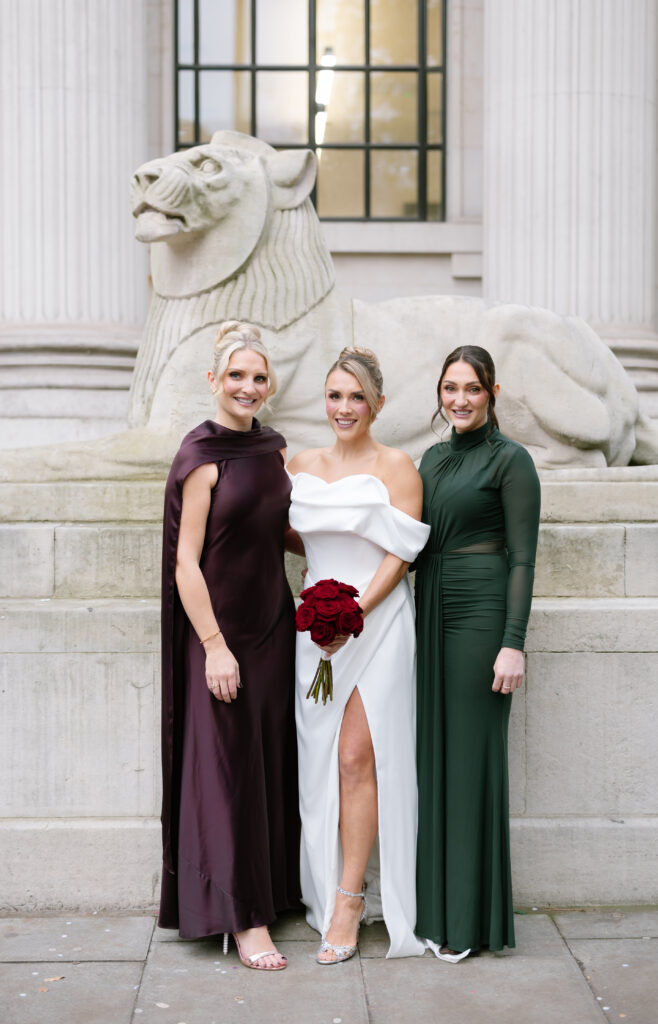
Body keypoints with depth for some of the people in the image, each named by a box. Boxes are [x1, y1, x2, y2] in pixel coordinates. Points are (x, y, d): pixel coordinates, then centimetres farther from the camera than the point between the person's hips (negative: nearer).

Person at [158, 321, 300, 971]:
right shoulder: (202, 456, -12)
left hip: (273, 622, 7)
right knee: (229, 766, -1)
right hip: (221, 629, -6)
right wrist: (214, 645, -18)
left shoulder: (273, 449, 8)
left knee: (272, 760, 12)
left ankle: (274, 890, 26)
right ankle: (244, 918, 8)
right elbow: (186, 562, -14)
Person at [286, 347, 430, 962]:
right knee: (321, 759, 6)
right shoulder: (301, 466, 11)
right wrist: (320, 569, 4)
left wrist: (355, 611, -17)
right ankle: (327, 887, 18)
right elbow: (287, 533, 22)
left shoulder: (396, 468, -3)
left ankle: (349, 899, 1)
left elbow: (400, 556, -8)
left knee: (356, 756, -7)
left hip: (378, 621, -5)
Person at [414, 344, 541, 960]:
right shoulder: (433, 459, 15)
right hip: (431, 610, 7)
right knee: (434, 752, 10)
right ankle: (436, 905, 21)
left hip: (481, 611, -7)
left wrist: (512, 644, -17)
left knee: (472, 754, -2)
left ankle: (471, 918, 10)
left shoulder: (510, 459, -6)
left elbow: (522, 558, -11)